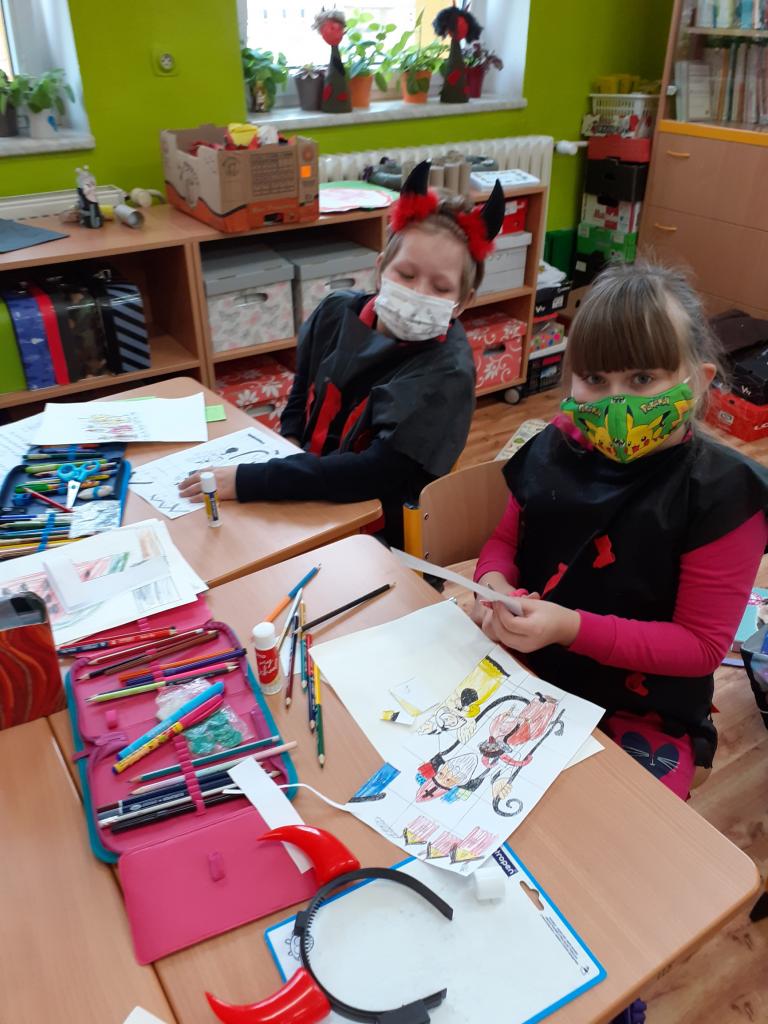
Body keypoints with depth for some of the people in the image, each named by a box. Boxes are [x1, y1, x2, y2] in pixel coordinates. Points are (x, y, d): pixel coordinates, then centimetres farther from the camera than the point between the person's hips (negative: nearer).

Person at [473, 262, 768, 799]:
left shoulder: (721, 495, -18)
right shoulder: (557, 448, -5)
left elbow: (703, 645, -14)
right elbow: (506, 539, 9)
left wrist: (571, 628, -27)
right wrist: (495, 584, -16)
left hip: (644, 712, -3)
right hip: (525, 671, 4)